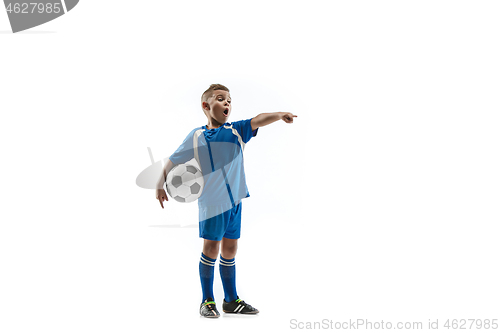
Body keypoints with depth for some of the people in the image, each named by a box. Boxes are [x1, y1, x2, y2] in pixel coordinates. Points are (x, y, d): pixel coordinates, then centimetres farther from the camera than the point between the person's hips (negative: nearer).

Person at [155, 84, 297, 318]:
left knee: (229, 249, 11)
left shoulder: (237, 131, 5)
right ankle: (207, 301, 13)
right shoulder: (196, 136, 1)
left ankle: (231, 300, 22)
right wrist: (160, 186, 6)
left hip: (235, 200, 3)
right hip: (212, 201, -3)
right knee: (211, 248, -2)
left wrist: (279, 114, -32)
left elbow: (257, 121, -14)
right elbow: (173, 161, 8)